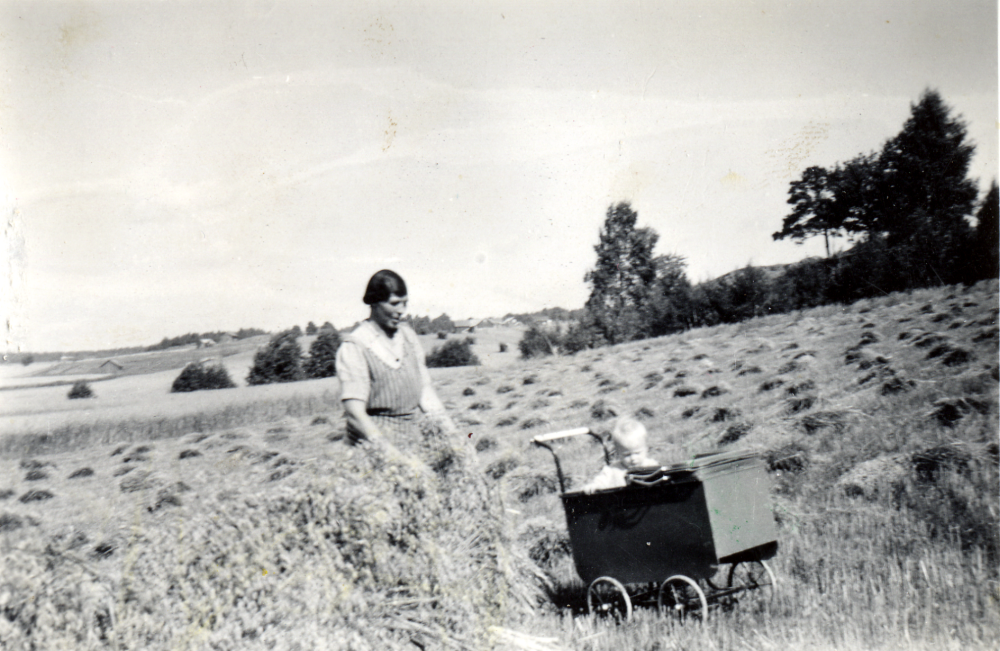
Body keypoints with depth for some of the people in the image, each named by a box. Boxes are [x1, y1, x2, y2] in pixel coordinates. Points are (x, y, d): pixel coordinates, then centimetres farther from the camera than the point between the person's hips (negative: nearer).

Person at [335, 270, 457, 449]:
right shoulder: (354, 347, -7)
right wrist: (388, 451, -24)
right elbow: (355, 412, -13)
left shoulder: (408, 335, 12)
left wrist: (452, 432, 4)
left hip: (413, 438, 5)